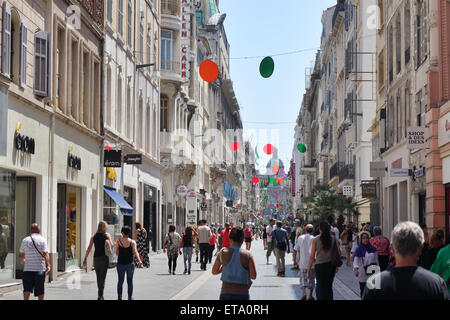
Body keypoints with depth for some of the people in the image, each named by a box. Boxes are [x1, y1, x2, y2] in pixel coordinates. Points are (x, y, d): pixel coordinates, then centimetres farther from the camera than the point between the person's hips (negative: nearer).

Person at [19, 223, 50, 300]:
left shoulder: (25, 240, 6)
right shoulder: (42, 240, -2)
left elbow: (21, 255, 11)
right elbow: (45, 254, -12)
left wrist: (22, 261, 32)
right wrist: (48, 265, -13)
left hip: (28, 268, 1)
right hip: (40, 268, -1)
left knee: (27, 288, -1)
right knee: (40, 289, 9)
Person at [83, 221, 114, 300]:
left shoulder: (94, 236, 6)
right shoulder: (107, 235, 0)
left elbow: (89, 248, 1)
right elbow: (112, 246, -5)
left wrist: (85, 258, 3)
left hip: (96, 258, 3)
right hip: (104, 257, -3)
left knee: (98, 277, 15)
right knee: (103, 277, -3)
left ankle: (101, 295, 22)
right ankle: (100, 295, -13)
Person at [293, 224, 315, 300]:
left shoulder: (300, 238, 1)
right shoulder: (313, 239, -5)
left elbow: (295, 250, 3)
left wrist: (295, 260, 15)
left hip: (302, 263, 1)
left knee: (303, 279, 7)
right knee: (311, 280, 13)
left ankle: (304, 293, -14)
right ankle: (310, 296, 16)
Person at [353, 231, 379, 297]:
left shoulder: (373, 249, 5)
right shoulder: (359, 250, -3)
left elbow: (376, 260, 12)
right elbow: (356, 261, -10)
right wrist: (355, 269, -27)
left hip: (372, 273, 2)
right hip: (363, 274, -2)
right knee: (363, 290, 1)